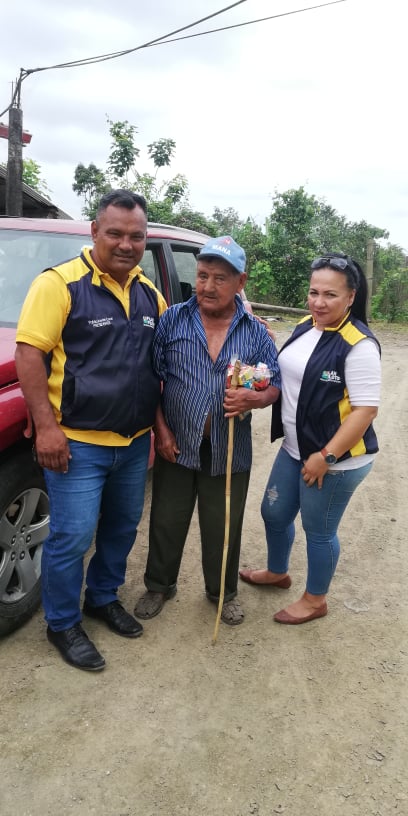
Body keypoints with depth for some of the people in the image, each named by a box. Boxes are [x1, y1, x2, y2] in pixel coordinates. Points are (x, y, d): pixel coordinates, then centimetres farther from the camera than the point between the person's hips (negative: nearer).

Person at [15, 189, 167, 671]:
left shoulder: (149, 294, 8)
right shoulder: (60, 283, -11)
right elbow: (28, 353, -15)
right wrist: (46, 426, -20)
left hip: (134, 441, 7)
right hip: (77, 441, -6)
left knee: (122, 528, 18)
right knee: (72, 537, 0)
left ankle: (103, 598, 40)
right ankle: (63, 625, 23)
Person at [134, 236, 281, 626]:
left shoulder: (256, 333, 0)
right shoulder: (172, 320, -3)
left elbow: (274, 386, 4)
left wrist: (252, 399, -19)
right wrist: (161, 430, -7)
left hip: (229, 452, 1)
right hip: (176, 447, 0)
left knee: (223, 529, 14)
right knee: (166, 524, 14)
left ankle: (223, 592, 37)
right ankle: (159, 586, 38)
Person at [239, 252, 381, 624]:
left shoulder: (359, 344, -21)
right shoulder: (305, 327, 4)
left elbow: (366, 409, -23)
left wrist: (326, 456, -22)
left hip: (337, 459, -8)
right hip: (294, 449, 8)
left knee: (319, 531, 9)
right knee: (274, 513, 21)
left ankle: (315, 600, 34)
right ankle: (277, 572, 48)